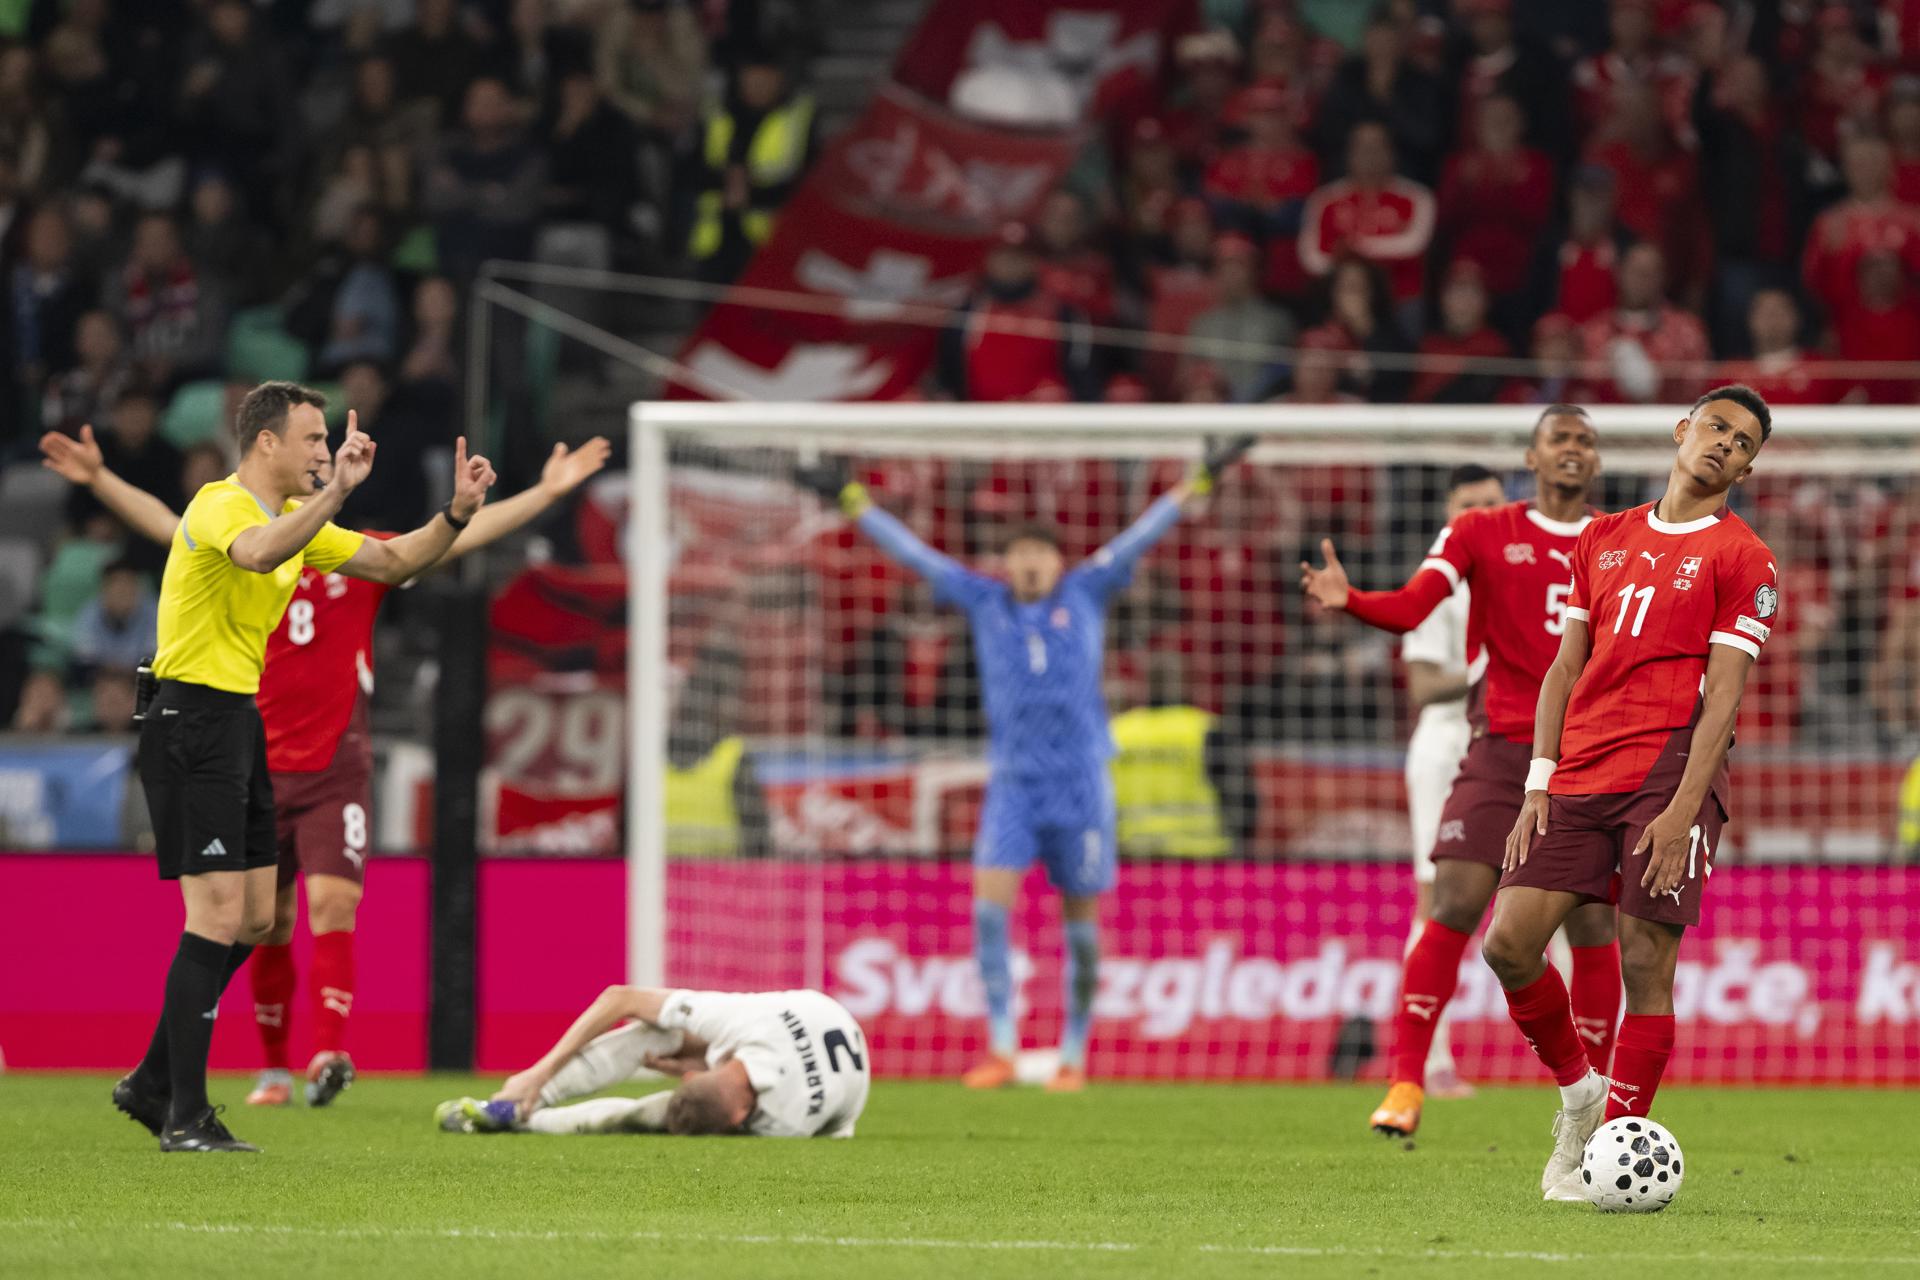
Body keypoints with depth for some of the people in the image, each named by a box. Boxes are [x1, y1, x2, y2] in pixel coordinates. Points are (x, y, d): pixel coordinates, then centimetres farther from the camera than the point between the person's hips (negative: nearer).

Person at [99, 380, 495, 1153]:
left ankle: (153, 1083, 21)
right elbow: (259, 552, -40)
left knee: (255, 919, 11)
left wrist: (458, 512, 5)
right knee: (219, 917, -13)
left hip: (238, 721, 10)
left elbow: (394, 564, 20)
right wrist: (337, 491, -46)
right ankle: (185, 1116, -9)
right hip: (191, 719, -10)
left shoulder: (297, 518, 14)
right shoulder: (220, 506, -15)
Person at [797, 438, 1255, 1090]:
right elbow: (913, 553, 14)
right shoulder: (985, 602, 11)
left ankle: (1073, 1056, 11)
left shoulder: (1085, 594, 8)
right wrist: (852, 500, 15)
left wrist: (1199, 481, 11)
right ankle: (1001, 1049, -13)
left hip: (1080, 784, -1)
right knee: (990, 906, -15)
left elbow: (1141, 536, 11)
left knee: (1081, 922, 3)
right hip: (1012, 784, 1)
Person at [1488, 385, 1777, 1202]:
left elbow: (1723, 695, -5)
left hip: (1668, 768, -5)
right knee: (1509, 942, -5)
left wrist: (1682, 810, -15)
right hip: (1579, 771, 5)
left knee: (1645, 966, -10)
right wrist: (1539, 781, 7)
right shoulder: (1604, 539, 19)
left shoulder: (1742, 558, 2)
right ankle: (1578, 1090, 17)